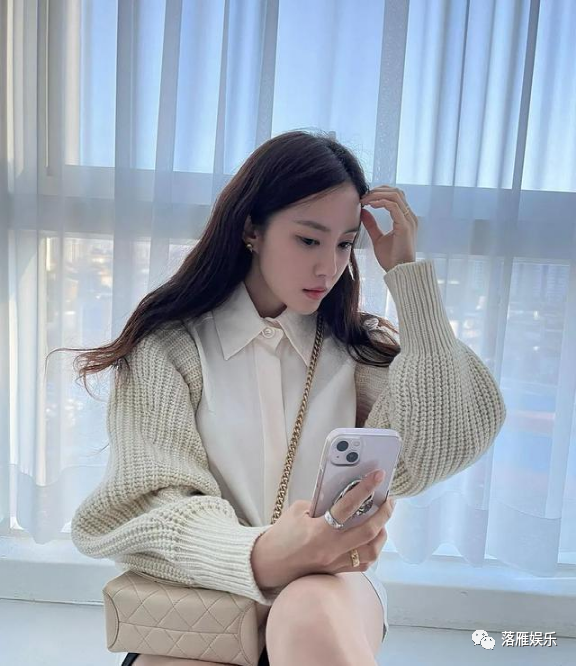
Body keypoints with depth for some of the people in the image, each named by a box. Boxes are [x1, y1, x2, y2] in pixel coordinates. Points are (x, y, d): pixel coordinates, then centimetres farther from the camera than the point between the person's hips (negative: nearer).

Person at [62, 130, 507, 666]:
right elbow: (150, 501, -10)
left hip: (333, 588, 2)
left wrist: (408, 275, -7)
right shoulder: (170, 344, -2)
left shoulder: (359, 347, 7)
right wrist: (260, 557, -32)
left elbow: (439, 448, -8)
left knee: (311, 612, -33)